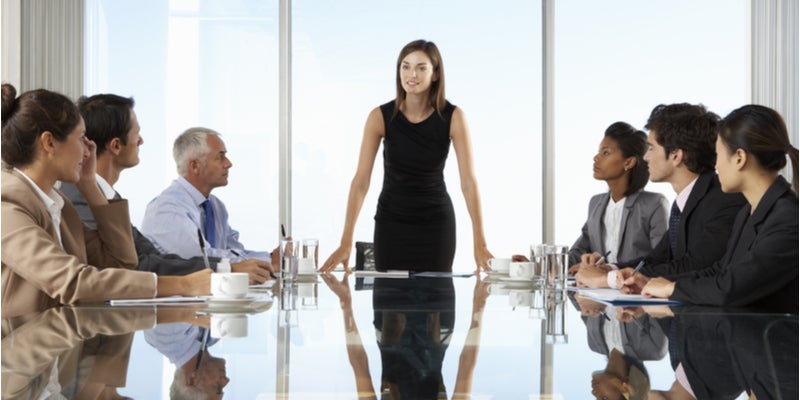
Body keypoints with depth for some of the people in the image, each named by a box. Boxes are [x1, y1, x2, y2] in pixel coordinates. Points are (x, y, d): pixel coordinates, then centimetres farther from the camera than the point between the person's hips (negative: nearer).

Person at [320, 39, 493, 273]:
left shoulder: (453, 117, -14)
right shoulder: (381, 117, -14)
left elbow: (469, 182, -15)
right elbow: (361, 181, -15)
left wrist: (479, 244, -21)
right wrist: (346, 242, -21)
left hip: (436, 223, 0)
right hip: (391, 221, 0)